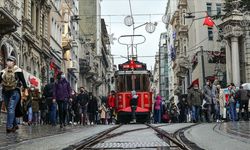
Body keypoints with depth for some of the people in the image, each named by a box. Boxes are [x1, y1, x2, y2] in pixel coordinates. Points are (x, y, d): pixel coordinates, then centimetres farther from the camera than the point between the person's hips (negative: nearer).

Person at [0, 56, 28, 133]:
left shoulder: (18, 70, -3)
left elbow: (23, 80, -4)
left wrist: (25, 90, -9)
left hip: (14, 92, -6)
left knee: (11, 108, -16)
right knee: (9, 109, 10)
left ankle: (9, 126, -19)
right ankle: (15, 125, 21)